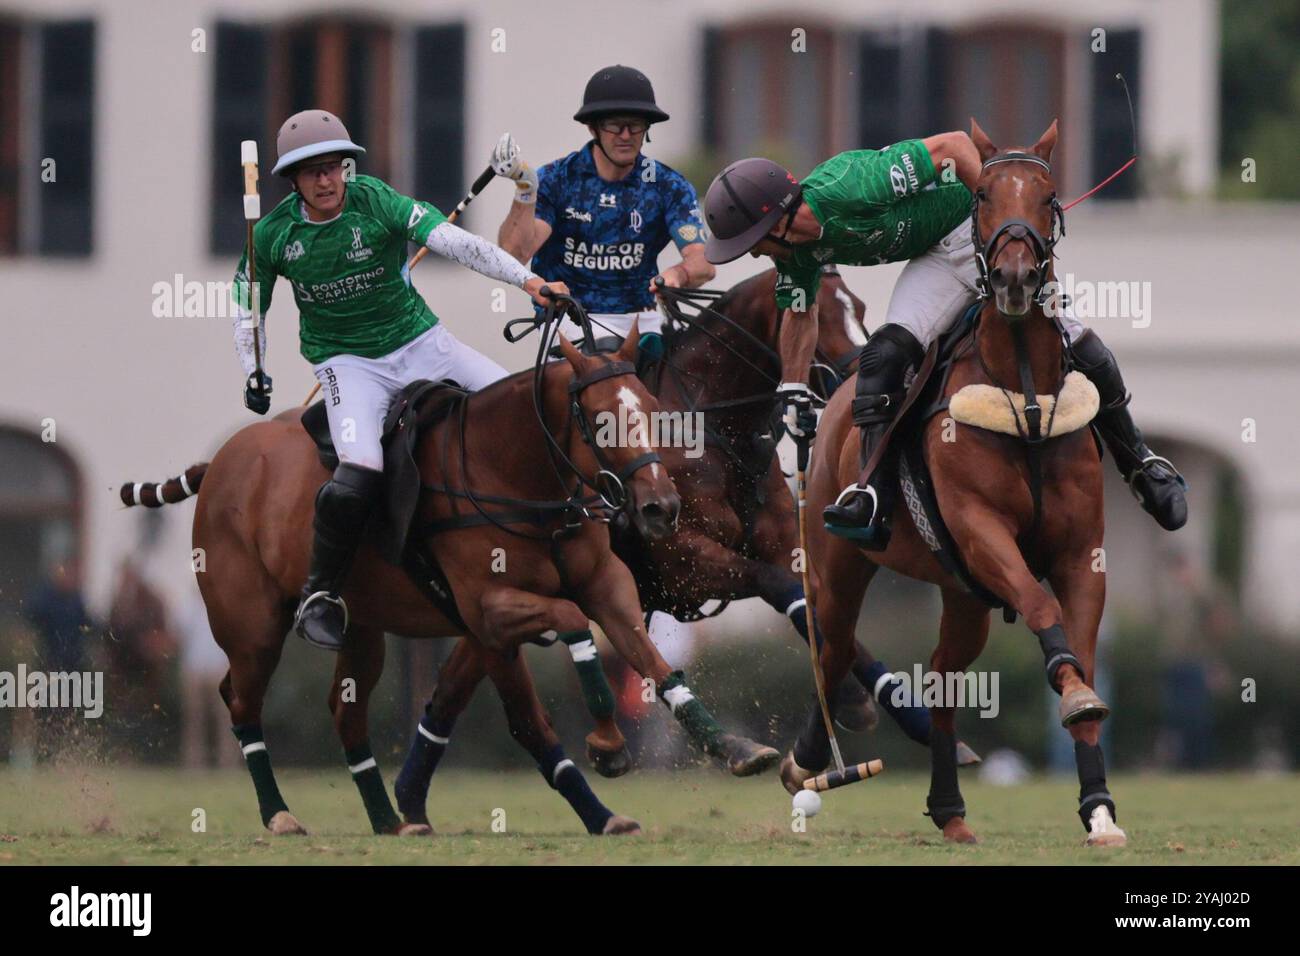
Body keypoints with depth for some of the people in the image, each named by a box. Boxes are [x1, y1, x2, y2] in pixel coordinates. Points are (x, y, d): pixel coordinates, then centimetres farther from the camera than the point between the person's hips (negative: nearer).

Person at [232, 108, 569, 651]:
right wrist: (253, 372, 0)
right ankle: (320, 596, -8)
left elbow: (455, 242, -22)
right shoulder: (273, 234, -6)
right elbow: (247, 304, 12)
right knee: (358, 476, -26)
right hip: (347, 362, -2)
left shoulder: (377, 202, -12)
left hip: (418, 342, 2)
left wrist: (527, 279, -31)